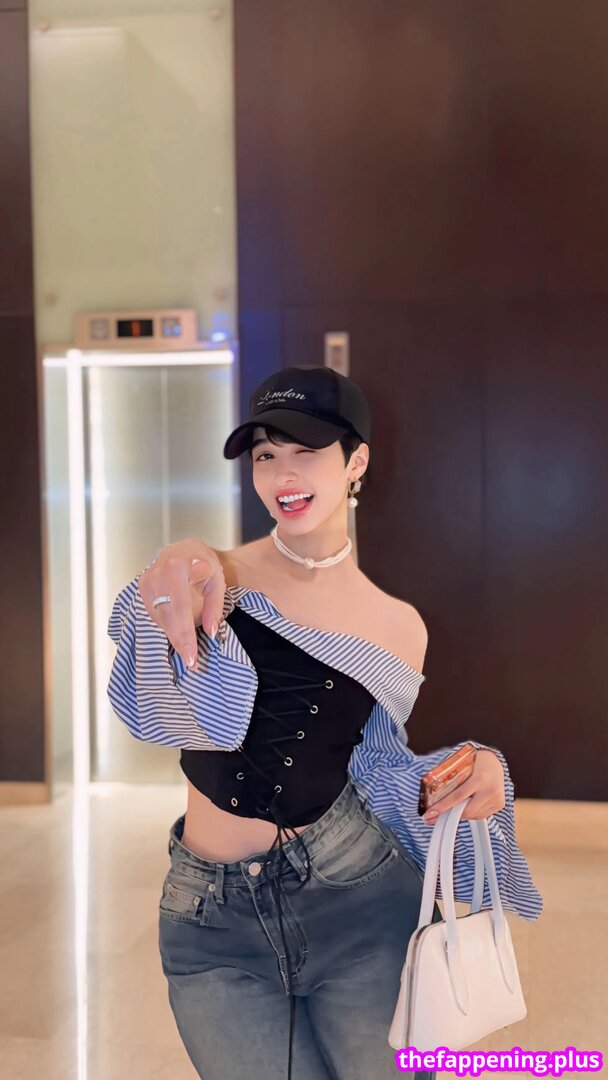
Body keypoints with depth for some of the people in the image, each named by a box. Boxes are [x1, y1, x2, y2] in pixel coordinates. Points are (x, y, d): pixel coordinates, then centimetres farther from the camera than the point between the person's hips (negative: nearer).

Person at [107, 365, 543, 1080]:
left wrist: (477, 770, -10)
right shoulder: (216, 577, -6)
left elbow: (379, 773, 10)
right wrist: (181, 571, -43)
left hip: (358, 896, 2)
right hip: (214, 920, -1)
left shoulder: (398, 627, 2)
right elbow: (207, 723, -24)